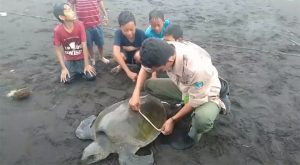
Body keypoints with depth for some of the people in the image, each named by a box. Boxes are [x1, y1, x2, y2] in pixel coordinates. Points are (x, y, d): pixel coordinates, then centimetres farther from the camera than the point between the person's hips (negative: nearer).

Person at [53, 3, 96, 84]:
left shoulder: (79, 25, -20)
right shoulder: (57, 30, -20)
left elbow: (84, 46, -18)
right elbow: (58, 50, -11)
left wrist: (87, 65, -17)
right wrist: (63, 68, -16)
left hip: (81, 58, 0)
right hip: (69, 60, 0)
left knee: (91, 76, -15)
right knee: (66, 80, -16)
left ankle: (80, 70, 18)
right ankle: (74, 70, 18)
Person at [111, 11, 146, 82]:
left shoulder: (141, 33, -29)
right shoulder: (118, 33, -29)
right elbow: (116, 53, -41)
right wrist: (128, 72, -48)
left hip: (138, 55, -1)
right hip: (126, 55, 2)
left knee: (138, 55, -35)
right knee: (120, 55, -31)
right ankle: (121, 66, 5)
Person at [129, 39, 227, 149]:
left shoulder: (196, 69, -42)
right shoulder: (165, 52, -24)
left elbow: (195, 102, -27)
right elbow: (145, 68, -4)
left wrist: (172, 120, -18)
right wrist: (136, 93, -15)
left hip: (206, 95, -6)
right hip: (183, 87, 6)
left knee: (202, 119, -39)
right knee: (149, 85, -6)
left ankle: (193, 134, -1)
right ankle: (183, 108, 9)